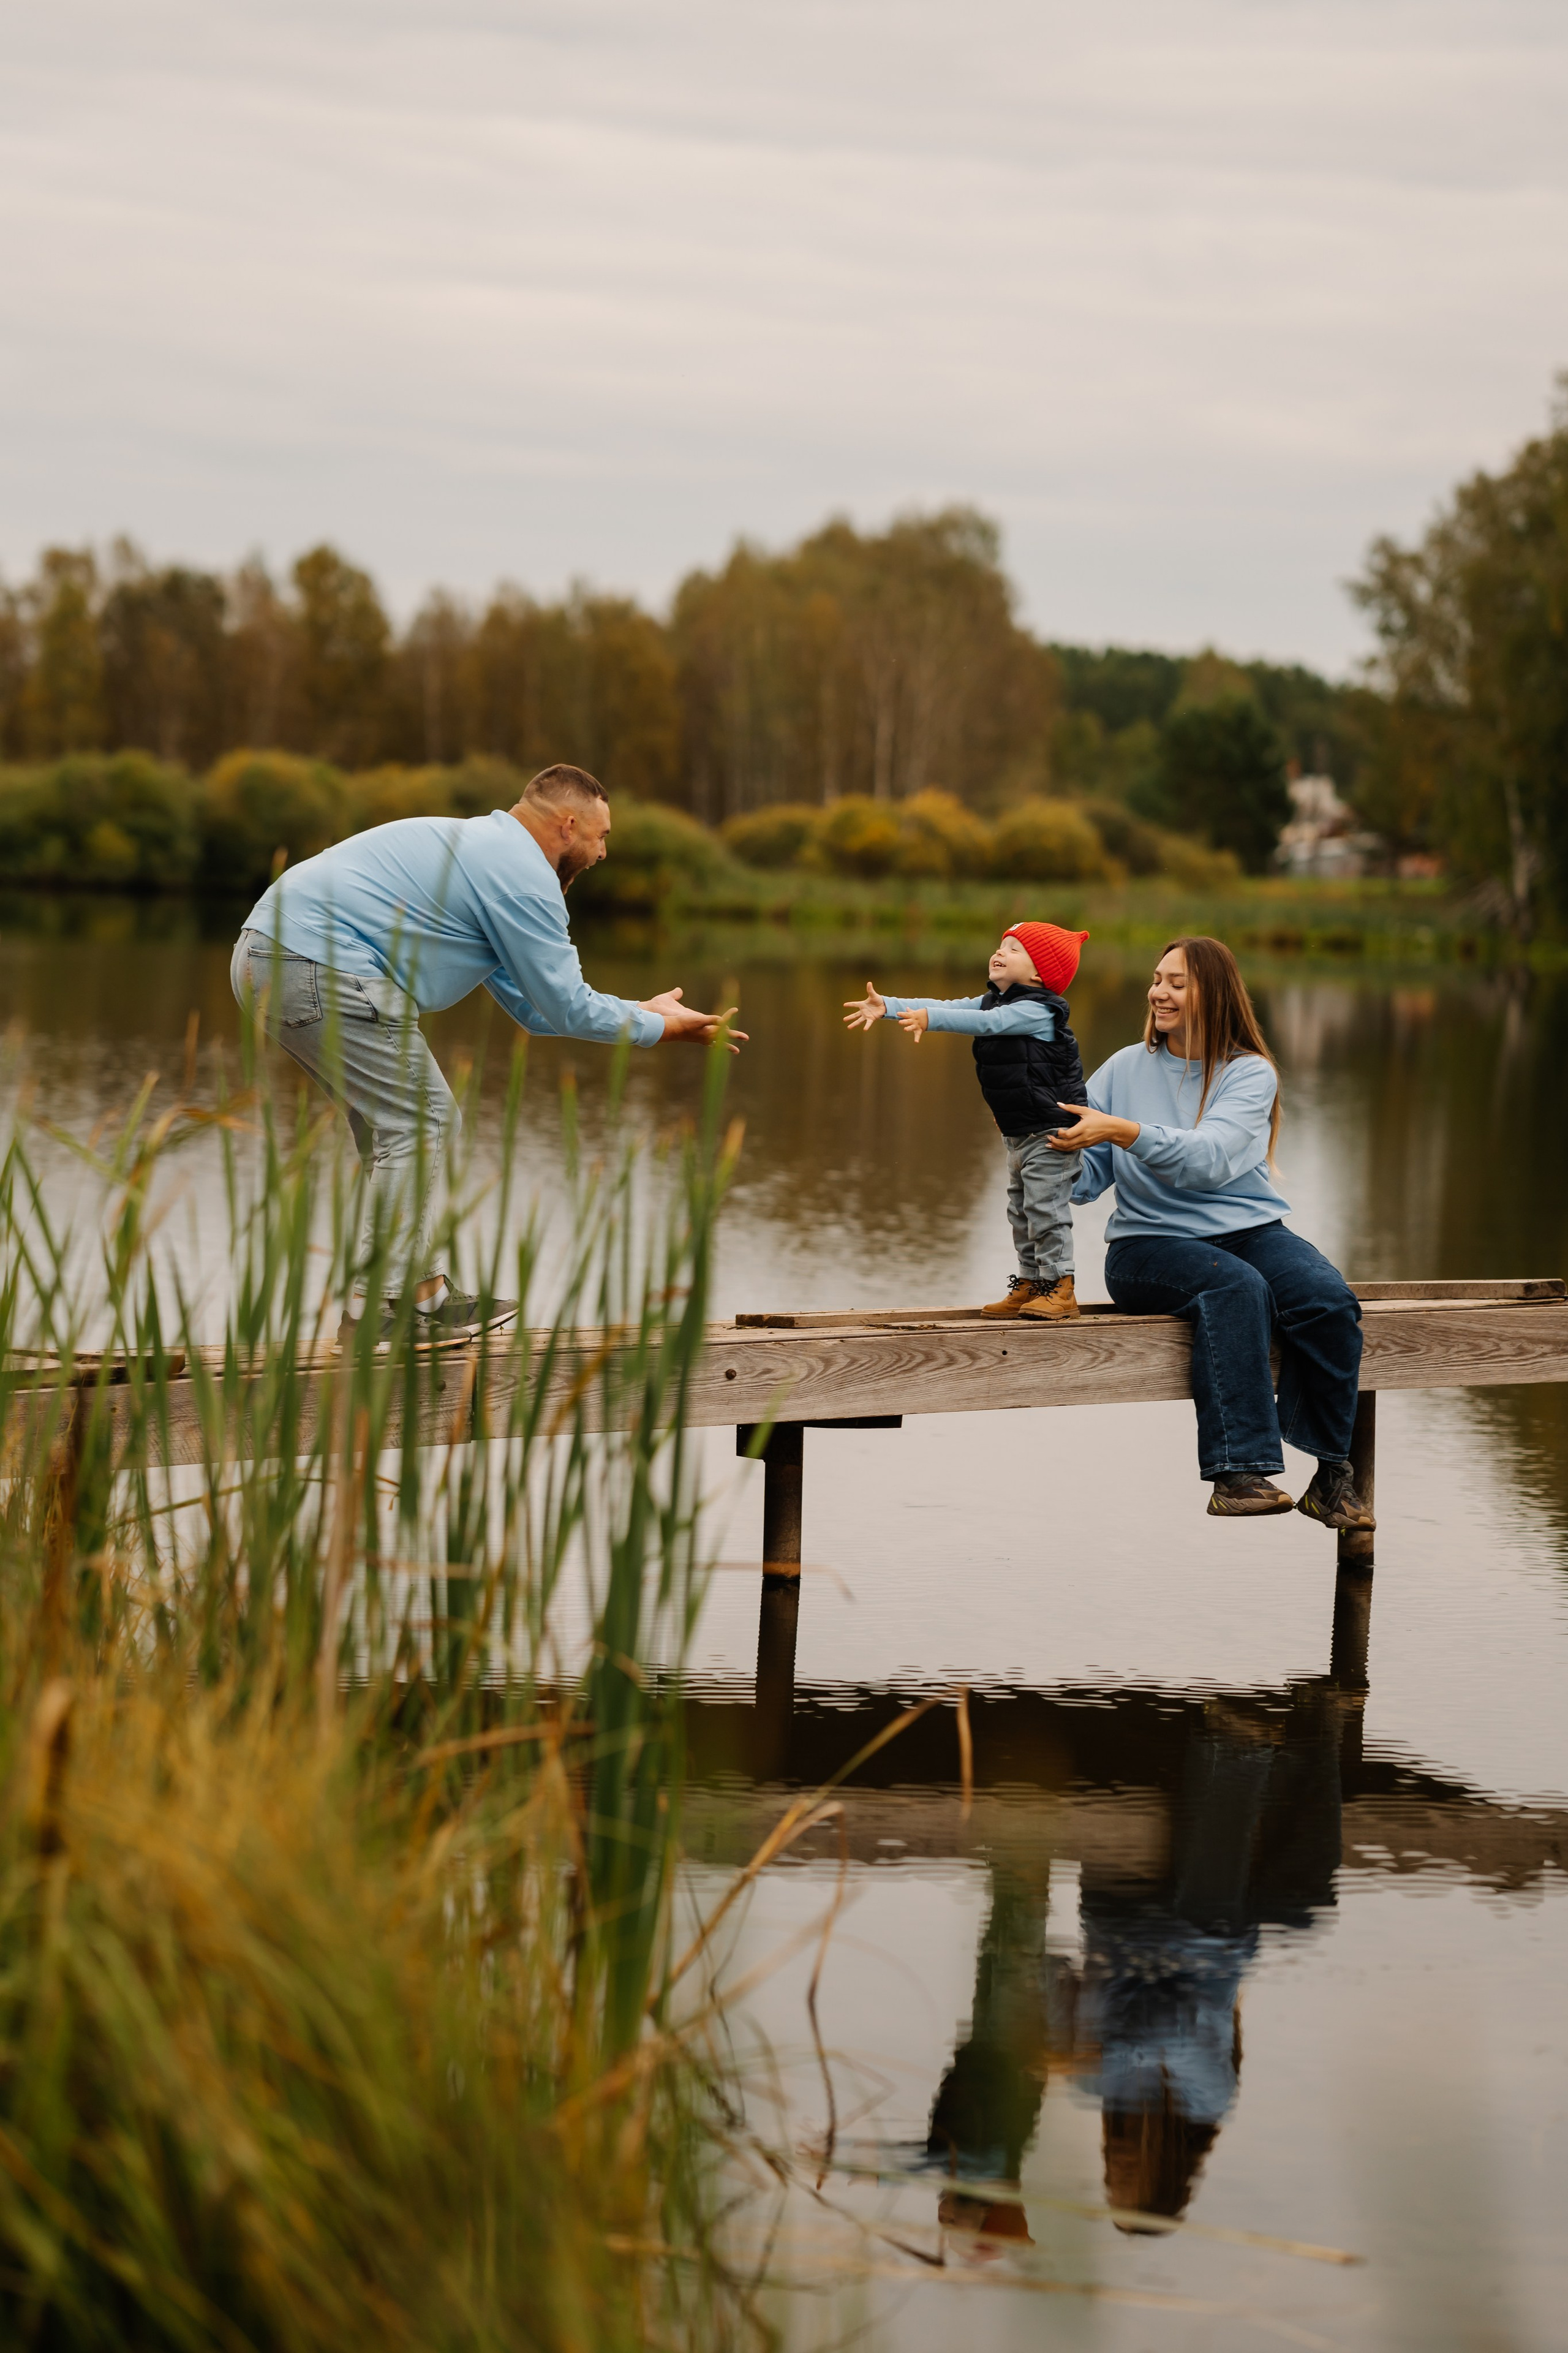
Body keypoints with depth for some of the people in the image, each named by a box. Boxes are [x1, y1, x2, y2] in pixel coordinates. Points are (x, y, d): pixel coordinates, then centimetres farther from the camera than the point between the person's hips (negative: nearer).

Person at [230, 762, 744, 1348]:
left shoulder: (483, 848, 26)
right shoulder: (523, 876, -7)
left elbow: (531, 1006, 29)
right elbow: (566, 1007, -3)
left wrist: (643, 1012, 31)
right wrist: (660, 1028, 11)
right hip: (319, 968, -11)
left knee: (397, 1121, 17)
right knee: (419, 1120, -5)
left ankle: (418, 1293, 19)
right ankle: (376, 1313, -4)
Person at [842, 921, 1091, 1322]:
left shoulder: (1037, 1011, -17)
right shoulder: (994, 1002, 12)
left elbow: (985, 1022, -31)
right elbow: (949, 1007, 3)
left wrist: (930, 1018, -41)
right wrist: (889, 1007, -7)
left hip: (1051, 1128, -10)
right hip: (1018, 1132, 10)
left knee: (1045, 1205, -9)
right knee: (1020, 1209, 13)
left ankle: (1059, 1286, -4)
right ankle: (1031, 1282, 21)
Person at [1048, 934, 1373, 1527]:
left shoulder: (1250, 1073, 3)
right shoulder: (1127, 1068, 10)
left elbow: (1209, 1159, -16)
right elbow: (1085, 1179, 6)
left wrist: (1121, 1131, -26)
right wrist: (1059, 1147, -16)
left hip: (1250, 1229, 1)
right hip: (1151, 1240, -1)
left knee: (1330, 1301, -27)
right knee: (1237, 1288, -34)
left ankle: (1332, 1476, -18)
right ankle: (1238, 1473, -39)